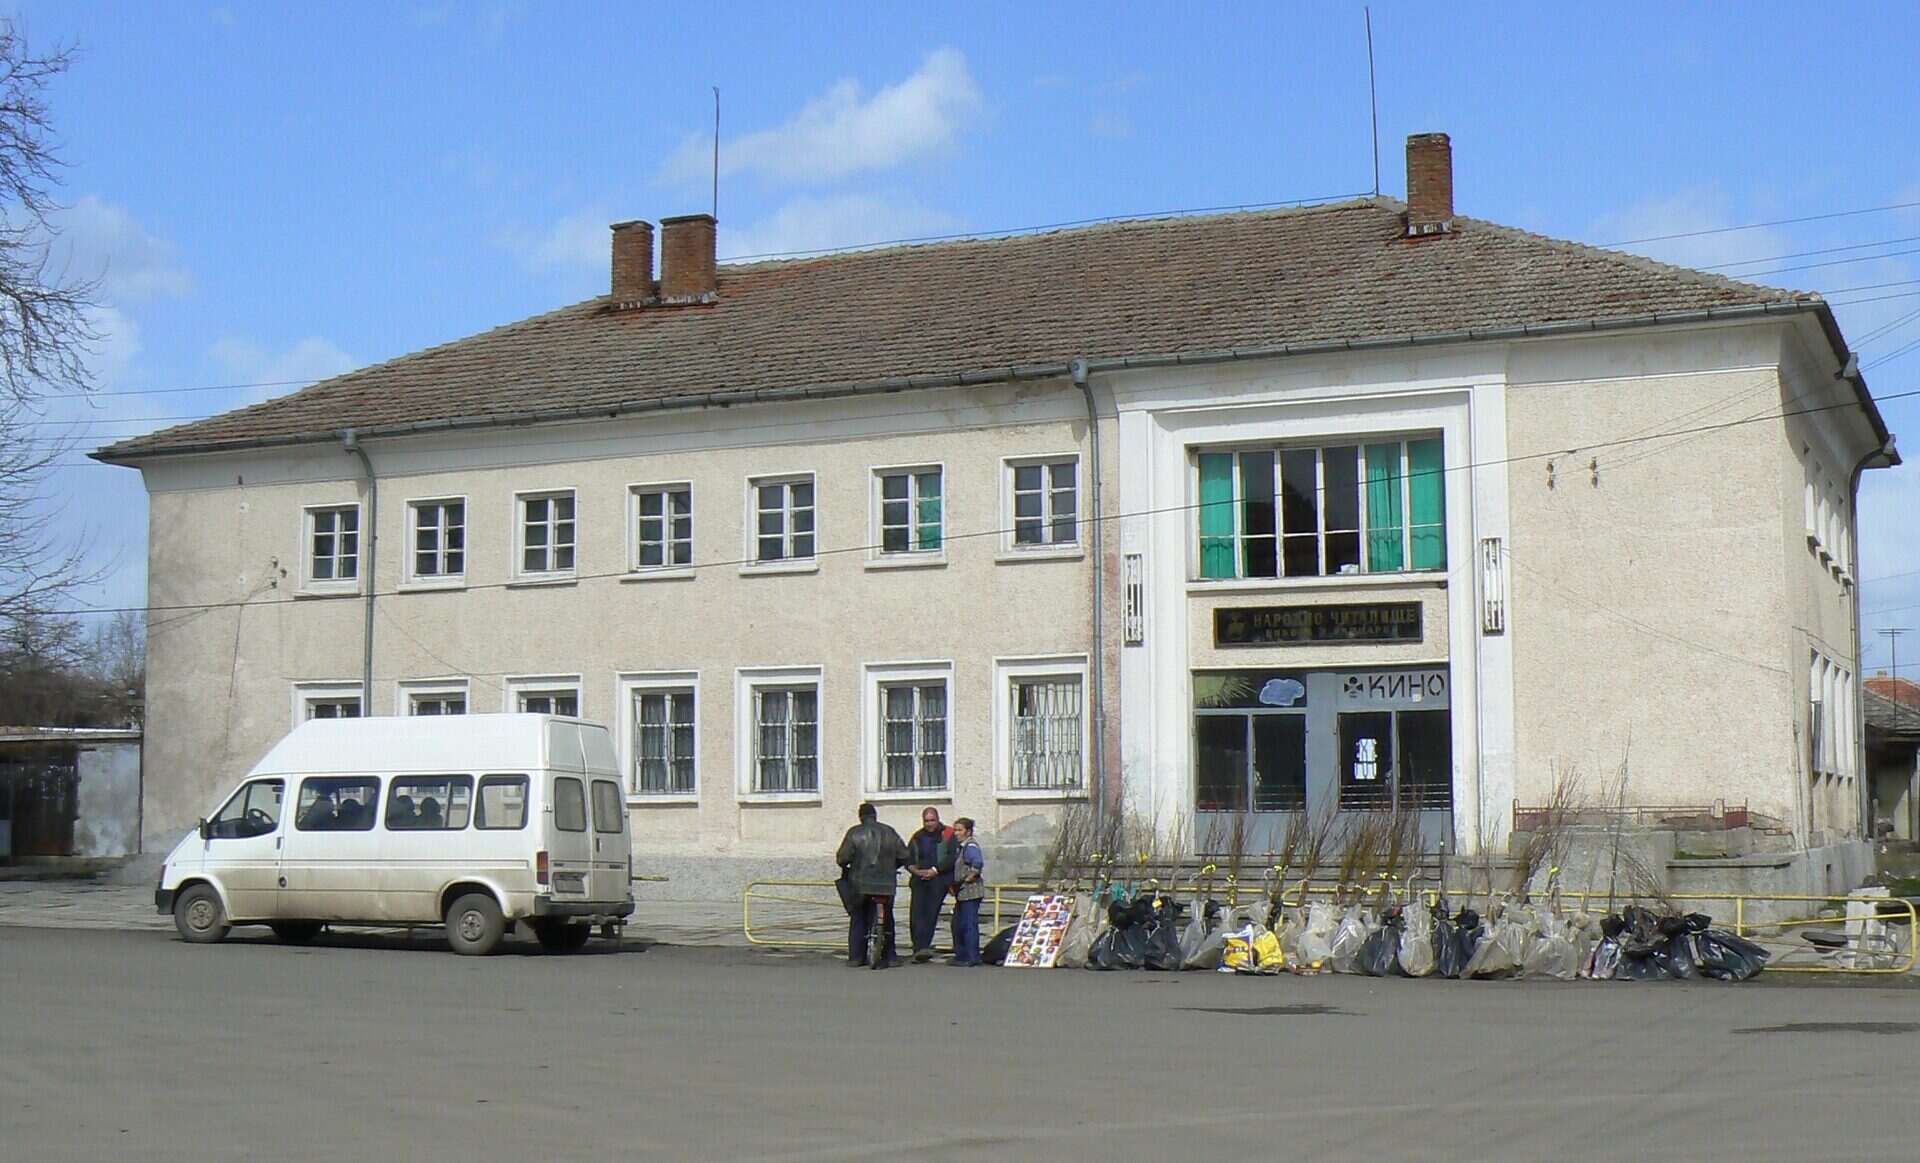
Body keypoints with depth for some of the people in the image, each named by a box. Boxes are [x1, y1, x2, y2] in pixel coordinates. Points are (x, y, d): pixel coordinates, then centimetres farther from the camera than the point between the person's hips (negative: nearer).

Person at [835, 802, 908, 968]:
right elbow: (904, 855, 6)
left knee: (858, 920, 11)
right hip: (886, 884, 2)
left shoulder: (854, 833, -4)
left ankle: (855, 956, 9)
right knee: (887, 920, 12)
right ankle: (889, 957, 10)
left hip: (860, 885, -2)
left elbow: (843, 857, -10)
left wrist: (844, 867, 12)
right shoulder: (889, 833, 4)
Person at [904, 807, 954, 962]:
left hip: (939, 880, -4)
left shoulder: (948, 835, 4)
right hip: (919, 880, 4)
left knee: (931, 913, -9)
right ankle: (920, 948, -6)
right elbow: (908, 859, 17)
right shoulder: (917, 837, 18)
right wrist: (915, 870, -4)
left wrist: (935, 870, -12)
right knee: (916, 912, -8)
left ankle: (921, 948, -9)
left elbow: (953, 858, -6)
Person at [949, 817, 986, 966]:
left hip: (971, 893, -11)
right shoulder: (960, 846, 18)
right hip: (962, 894, 11)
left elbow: (977, 863, -30)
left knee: (969, 924, -7)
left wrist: (967, 879, -21)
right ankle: (961, 955, 24)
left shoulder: (970, 846, -13)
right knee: (958, 924, 16)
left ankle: (972, 957, -3)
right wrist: (955, 884, 15)